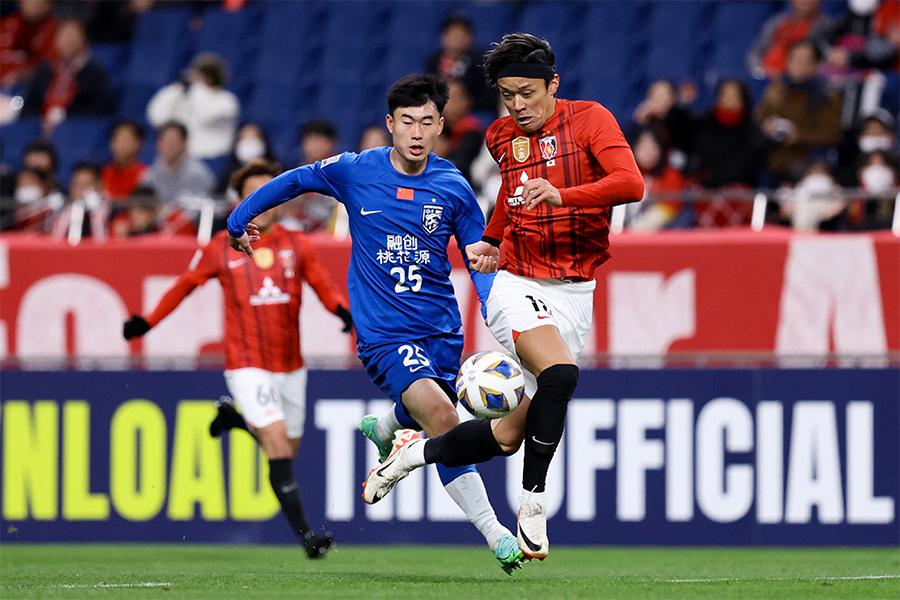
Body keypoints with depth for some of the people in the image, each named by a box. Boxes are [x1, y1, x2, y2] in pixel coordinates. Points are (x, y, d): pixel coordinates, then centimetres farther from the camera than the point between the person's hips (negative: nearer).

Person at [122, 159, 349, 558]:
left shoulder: (297, 245, 4)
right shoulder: (222, 248, -1)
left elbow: (323, 286, 6)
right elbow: (186, 284, 12)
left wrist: (344, 311, -16)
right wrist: (147, 322, 11)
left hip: (290, 366, 4)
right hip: (247, 366, -4)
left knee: (289, 448, 12)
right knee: (278, 445, -18)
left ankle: (236, 421, 41)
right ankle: (304, 533, -18)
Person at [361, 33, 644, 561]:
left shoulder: (590, 120, -5)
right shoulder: (503, 137, 8)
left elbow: (630, 183, -22)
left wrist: (561, 195, -34)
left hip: (575, 293, 0)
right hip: (519, 285, 0)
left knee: (510, 434, 1)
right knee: (560, 372, -32)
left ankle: (416, 452, 26)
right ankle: (534, 501, -22)